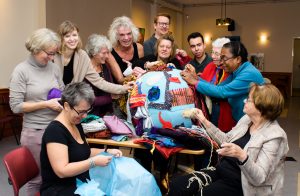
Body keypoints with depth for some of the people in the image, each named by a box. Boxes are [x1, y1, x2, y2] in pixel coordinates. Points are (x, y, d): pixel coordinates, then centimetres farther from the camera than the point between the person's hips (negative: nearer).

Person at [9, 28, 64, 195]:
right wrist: (46, 104, -15)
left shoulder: (55, 68, 5)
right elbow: (16, 106, -11)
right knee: (38, 178, 8)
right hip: (35, 132, -4)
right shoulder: (21, 71, -8)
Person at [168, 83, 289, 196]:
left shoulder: (274, 136, -18)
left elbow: (259, 178, -24)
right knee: (176, 186, -12)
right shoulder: (247, 119, 4)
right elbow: (226, 140, 17)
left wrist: (242, 156, -42)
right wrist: (204, 121, 11)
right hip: (222, 169, 7)